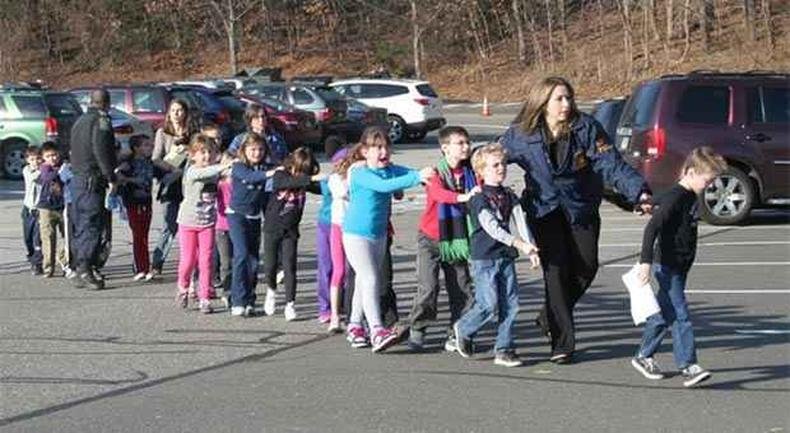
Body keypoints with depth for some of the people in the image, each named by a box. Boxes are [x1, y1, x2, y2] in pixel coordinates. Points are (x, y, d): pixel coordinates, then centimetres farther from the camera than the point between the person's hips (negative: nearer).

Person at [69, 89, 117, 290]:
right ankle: (85, 268, -16)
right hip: (93, 180, -9)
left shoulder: (79, 121, 20)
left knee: (81, 227, 11)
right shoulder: (101, 120, -9)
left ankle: (80, 270, 13)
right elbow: (102, 151, -19)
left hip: (77, 179, 9)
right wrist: (111, 177, -16)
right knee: (93, 225, -9)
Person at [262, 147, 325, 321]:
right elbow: (291, 182, -31)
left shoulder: (304, 180, 1)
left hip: (290, 230, 2)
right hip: (272, 228, -2)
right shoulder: (280, 176, -11)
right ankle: (271, 292, 32)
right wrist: (312, 178, -42)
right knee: (270, 266, 3)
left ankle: (290, 304, -1)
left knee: (289, 266, -6)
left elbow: (322, 189, -5)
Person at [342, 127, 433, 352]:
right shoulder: (360, 174, -19)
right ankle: (376, 330, -20)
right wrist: (417, 178, -41)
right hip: (356, 234, -7)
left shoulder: (390, 169, 2)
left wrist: (426, 174, -32)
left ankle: (355, 326, 27)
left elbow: (411, 173, -9)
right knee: (370, 279, -15)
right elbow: (384, 186, -35)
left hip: (379, 234, 7)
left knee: (364, 281, 15)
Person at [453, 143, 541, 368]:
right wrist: (519, 244, -29)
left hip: (506, 257, 6)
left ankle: (504, 350, 8)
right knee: (489, 305, -10)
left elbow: (521, 223, 4)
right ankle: (463, 329, 17)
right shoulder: (479, 197, -10)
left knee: (510, 304, 1)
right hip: (484, 258, -6)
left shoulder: (509, 196, 11)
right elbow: (491, 227, -21)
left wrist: (531, 249, -11)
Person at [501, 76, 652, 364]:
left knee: (586, 266, -4)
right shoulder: (521, 135, -8)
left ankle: (551, 318, 23)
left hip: (581, 208, 2)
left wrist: (639, 192, -27)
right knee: (556, 269, -11)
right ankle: (562, 343, -6)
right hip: (544, 210, -2)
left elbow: (611, 165, -15)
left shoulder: (586, 128, -10)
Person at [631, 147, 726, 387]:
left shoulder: (691, 198, 11)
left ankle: (643, 357, 27)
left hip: (680, 267, 9)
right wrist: (646, 262, -32)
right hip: (668, 266, -9)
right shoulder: (674, 198, -19)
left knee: (664, 314, 15)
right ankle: (688, 367, -12)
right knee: (679, 316, -11)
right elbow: (652, 228, -26)